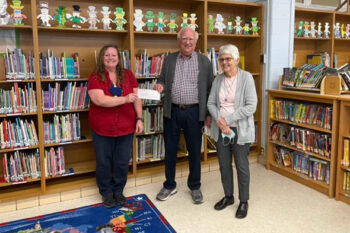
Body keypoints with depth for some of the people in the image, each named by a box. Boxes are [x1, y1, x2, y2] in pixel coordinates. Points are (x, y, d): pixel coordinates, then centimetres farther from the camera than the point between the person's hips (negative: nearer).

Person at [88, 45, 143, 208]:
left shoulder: (128, 75, 5)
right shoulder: (95, 77, -4)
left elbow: (136, 98, 5)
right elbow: (99, 100, -19)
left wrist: (139, 118, -3)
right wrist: (124, 99, -26)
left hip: (126, 127, 2)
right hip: (102, 128, -2)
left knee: (122, 163, 12)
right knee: (104, 163, 11)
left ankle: (118, 191, 33)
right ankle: (106, 193, 32)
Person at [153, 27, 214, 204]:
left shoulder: (204, 61, 2)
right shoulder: (170, 59, 8)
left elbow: (210, 88, 3)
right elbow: (162, 80, 14)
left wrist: (209, 113, -1)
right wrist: (159, 86, -11)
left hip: (194, 112, -2)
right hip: (172, 111, 2)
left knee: (194, 151, 8)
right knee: (170, 150, 10)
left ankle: (195, 187, 27)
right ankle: (169, 186, 28)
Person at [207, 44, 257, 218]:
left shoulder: (246, 78, -9)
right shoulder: (217, 80, 5)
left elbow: (251, 106, -15)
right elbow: (211, 103, 4)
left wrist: (228, 119, -17)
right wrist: (219, 120, -14)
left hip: (240, 130, -4)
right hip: (220, 130, 5)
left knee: (242, 166, 7)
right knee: (224, 165, 15)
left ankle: (243, 202, 25)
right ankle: (228, 196, 35)